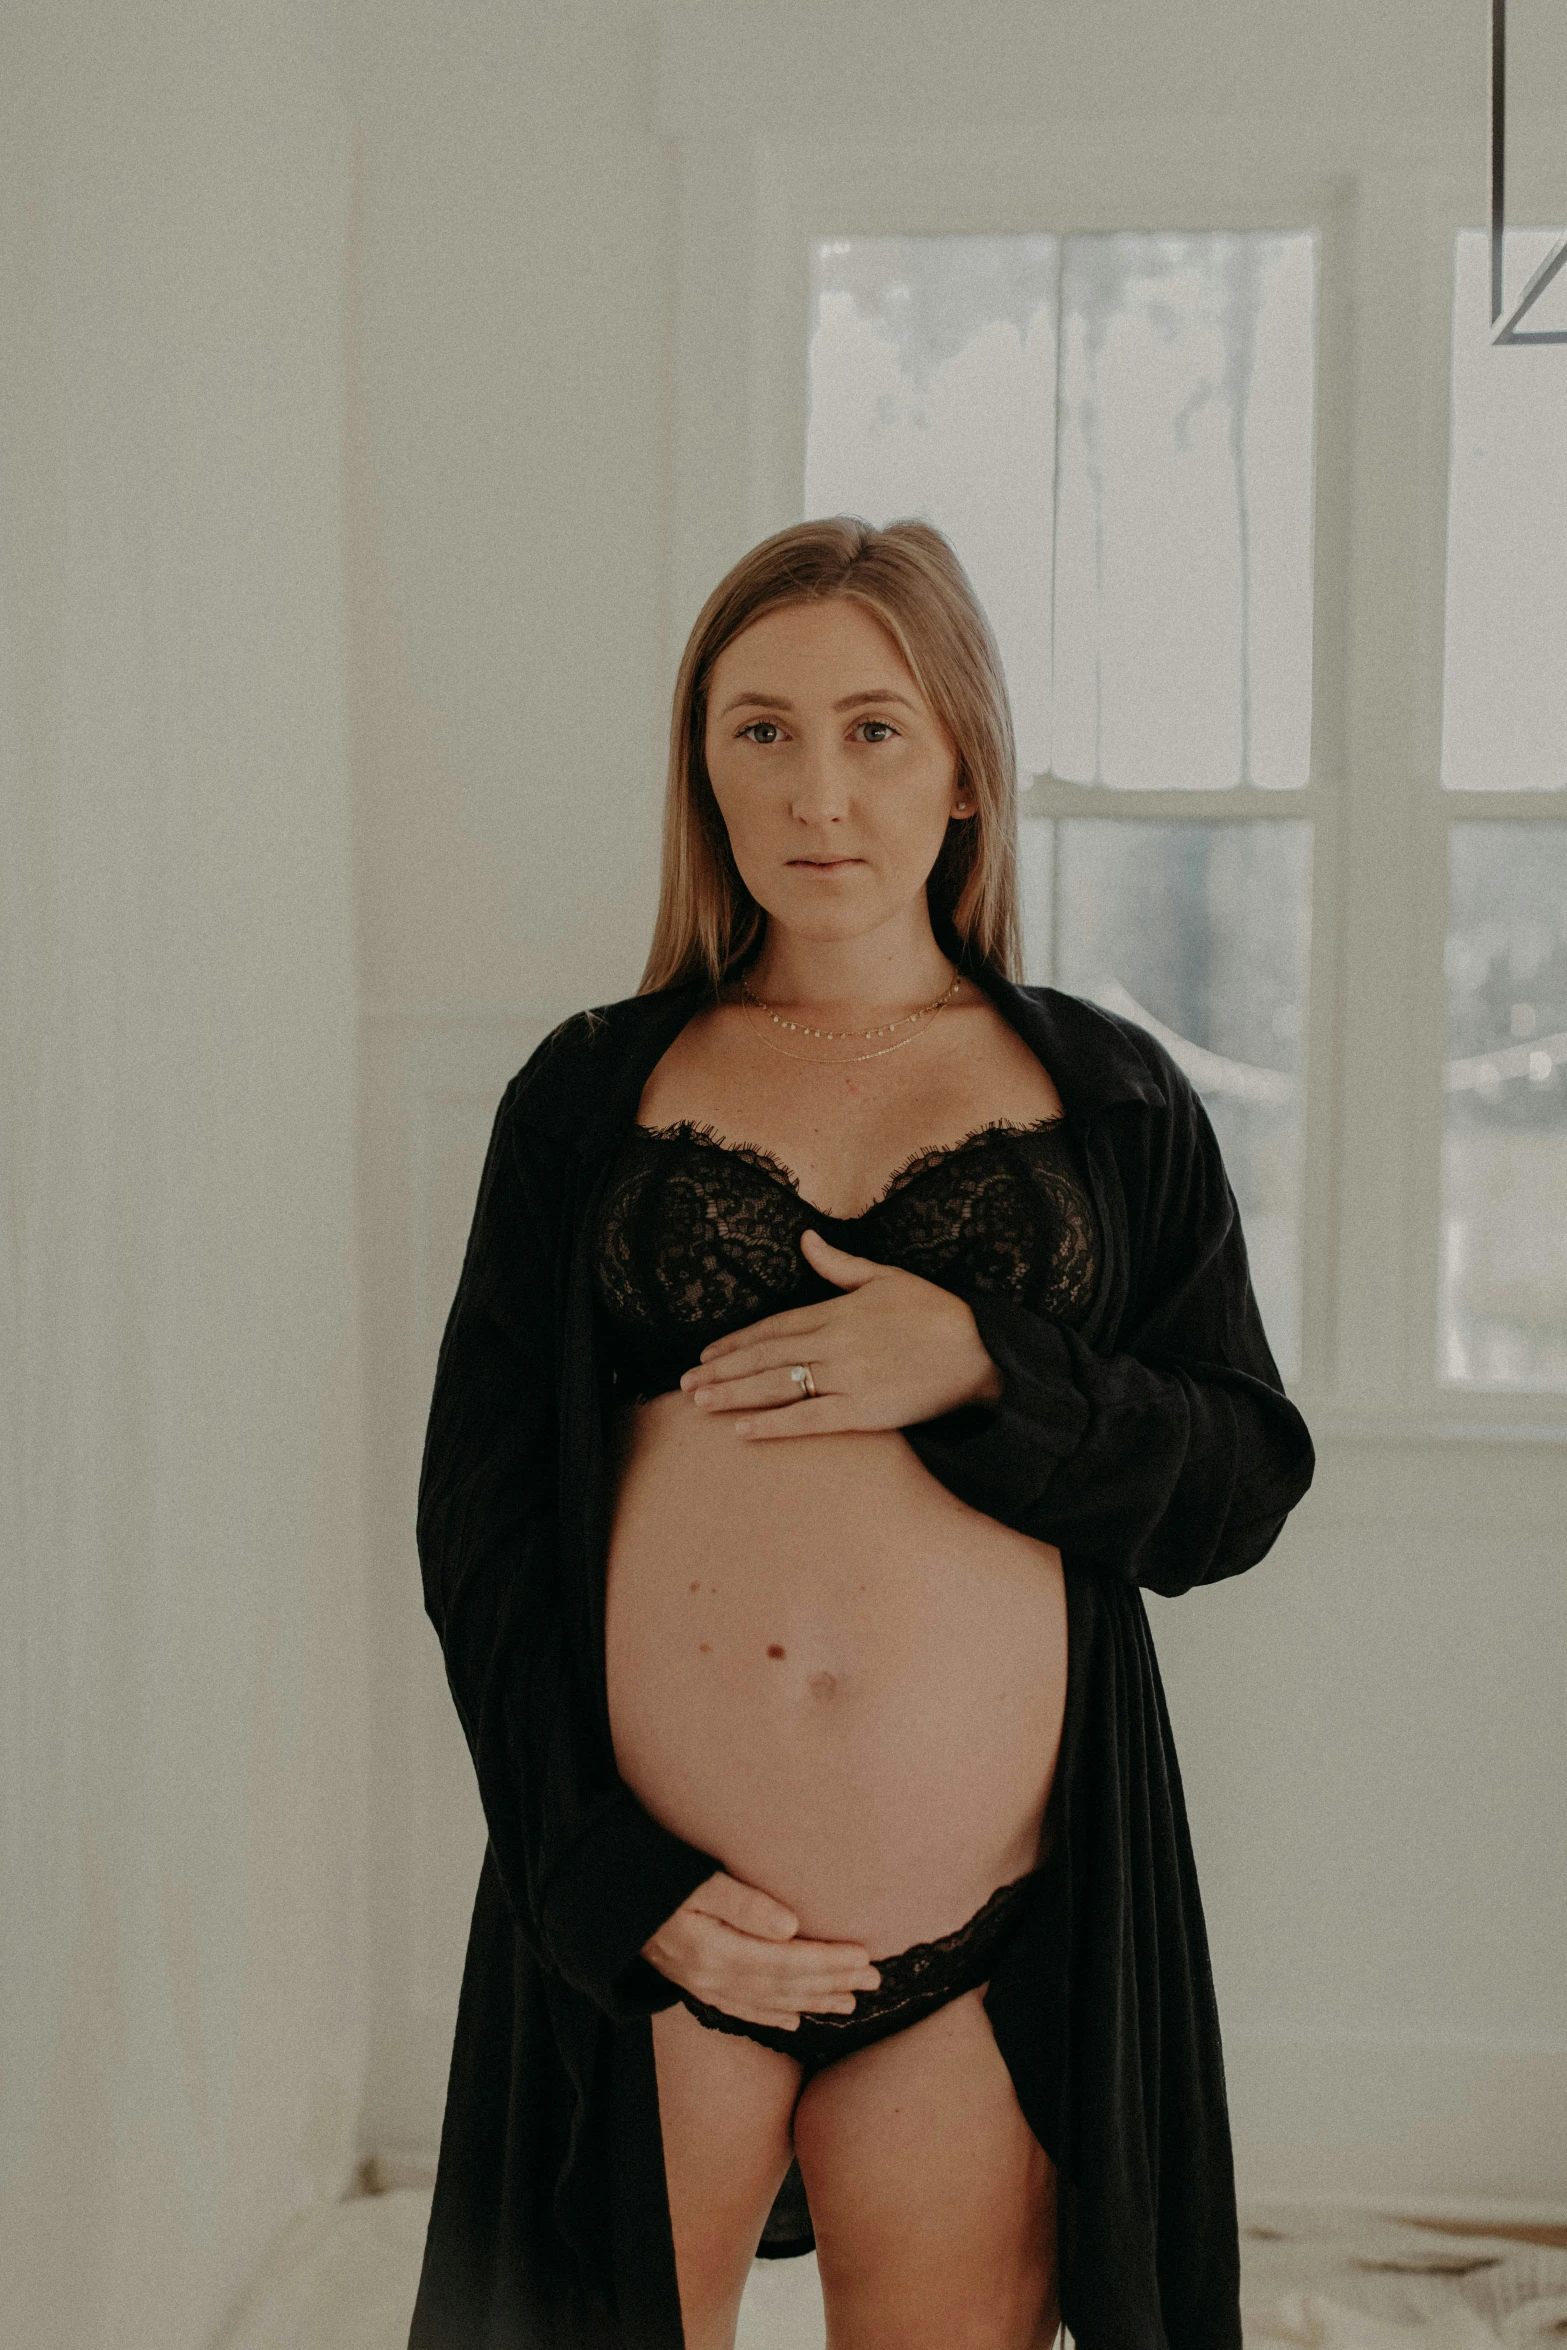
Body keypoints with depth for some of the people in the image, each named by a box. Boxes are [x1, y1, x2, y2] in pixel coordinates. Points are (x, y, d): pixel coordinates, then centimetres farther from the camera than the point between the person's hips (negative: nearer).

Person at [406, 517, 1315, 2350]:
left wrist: (982, 1371, -15)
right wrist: (613, 1875, -7)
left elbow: (1245, 1485, 3)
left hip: (997, 1933, 0)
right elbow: (477, 1519, 3)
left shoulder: (1107, 1097, 7)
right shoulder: (590, 1093, 6)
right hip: (646, 1916, 0)